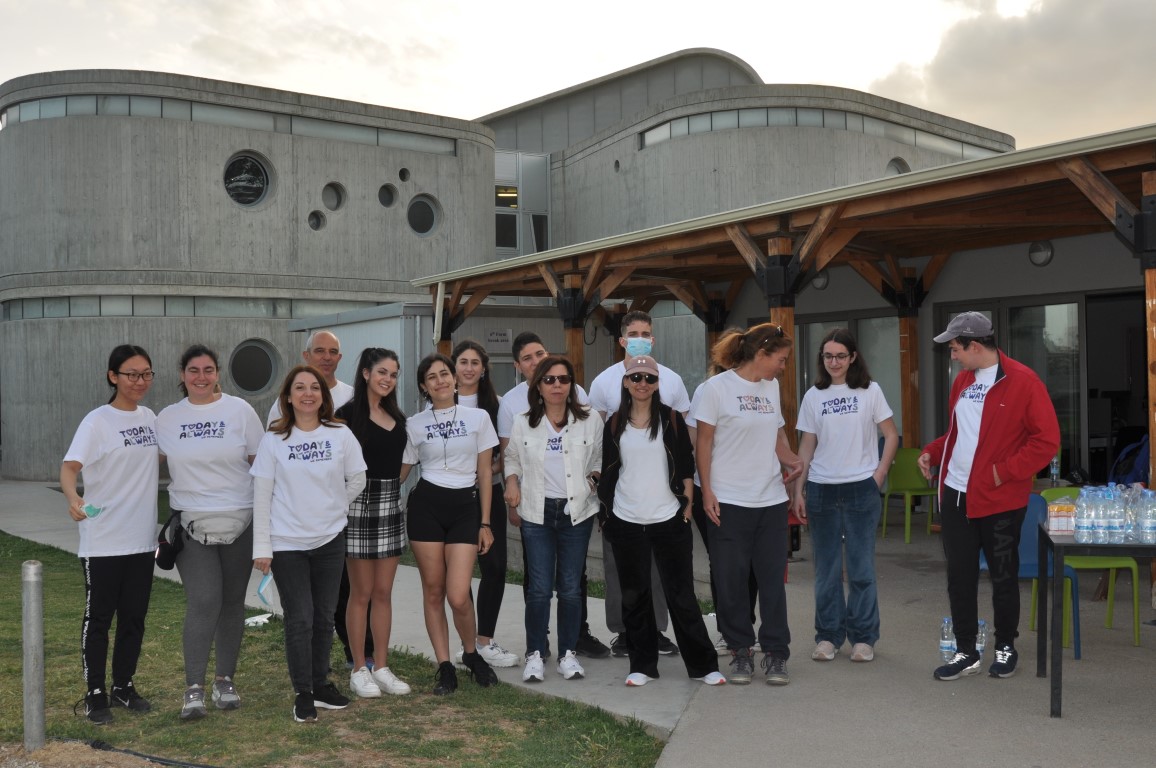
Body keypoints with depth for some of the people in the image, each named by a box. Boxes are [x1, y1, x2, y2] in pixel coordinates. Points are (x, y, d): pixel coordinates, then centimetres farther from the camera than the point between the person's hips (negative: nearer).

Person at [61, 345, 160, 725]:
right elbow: (70, 465, -23)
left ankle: (123, 686, 28)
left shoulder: (149, 418, 8)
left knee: (134, 618, 13)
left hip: (142, 539, 6)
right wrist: (72, 496, -42)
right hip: (103, 541, -6)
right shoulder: (97, 421, -11)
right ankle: (95, 694, 16)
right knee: (99, 619, 4)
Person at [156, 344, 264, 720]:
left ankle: (225, 681, 22)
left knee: (232, 603, 9)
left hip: (240, 522, 0)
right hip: (192, 523, 0)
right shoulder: (167, 418, 5)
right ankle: (194, 689, -7)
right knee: (203, 602, -13)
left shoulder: (240, 410, 0)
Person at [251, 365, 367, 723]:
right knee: (299, 618, -3)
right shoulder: (273, 440, -5)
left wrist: (333, 508, 8)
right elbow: (261, 495, -4)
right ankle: (303, 694, 10)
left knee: (324, 616, 10)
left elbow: (357, 480, 9)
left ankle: (321, 684, 26)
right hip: (286, 544, -2)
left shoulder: (340, 435, -1)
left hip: (330, 539, 2)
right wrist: (261, 547, -6)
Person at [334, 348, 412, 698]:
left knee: (383, 593, 10)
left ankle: (381, 668, 18)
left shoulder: (396, 416, 13)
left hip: (391, 504, 6)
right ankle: (359, 670, 13)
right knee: (361, 593, 2)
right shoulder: (348, 414, -9)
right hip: (360, 504, -6)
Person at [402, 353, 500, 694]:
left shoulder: (478, 417, 4)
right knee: (433, 591, 4)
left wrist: (485, 523, 2)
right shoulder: (414, 424, 5)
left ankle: (471, 654, 18)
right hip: (425, 506, 1)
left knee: (458, 597, -9)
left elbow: (484, 473, 5)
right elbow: (401, 471, 12)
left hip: (465, 507, -1)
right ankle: (445, 667, 17)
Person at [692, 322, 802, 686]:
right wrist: (706, 491, -11)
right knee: (732, 581, 4)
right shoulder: (717, 387, -7)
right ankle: (740, 652, 18)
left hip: (771, 499, 5)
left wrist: (792, 460, -3)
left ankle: (775, 654, 14)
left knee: (772, 579, 5)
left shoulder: (772, 387, 10)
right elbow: (703, 442, -6)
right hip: (729, 502, -5)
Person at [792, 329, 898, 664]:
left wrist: (878, 476, -5)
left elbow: (891, 436, 4)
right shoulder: (813, 396, 6)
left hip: (860, 489, -2)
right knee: (827, 568, 7)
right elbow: (806, 446, 8)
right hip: (821, 489, 2)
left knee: (861, 567, 2)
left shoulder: (870, 391, 1)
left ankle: (863, 637, 14)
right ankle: (828, 635, 17)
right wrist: (798, 490, 3)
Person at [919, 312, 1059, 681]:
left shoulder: (1022, 381, -13)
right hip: (956, 496, 6)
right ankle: (966, 651, 19)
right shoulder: (963, 380, 9)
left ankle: (1005, 648, 27)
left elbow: (1047, 440, -15)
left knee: (1003, 577, 9)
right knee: (959, 577, 8)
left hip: (1000, 499, -6)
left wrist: (1005, 471, -18)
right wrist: (932, 452, 5)